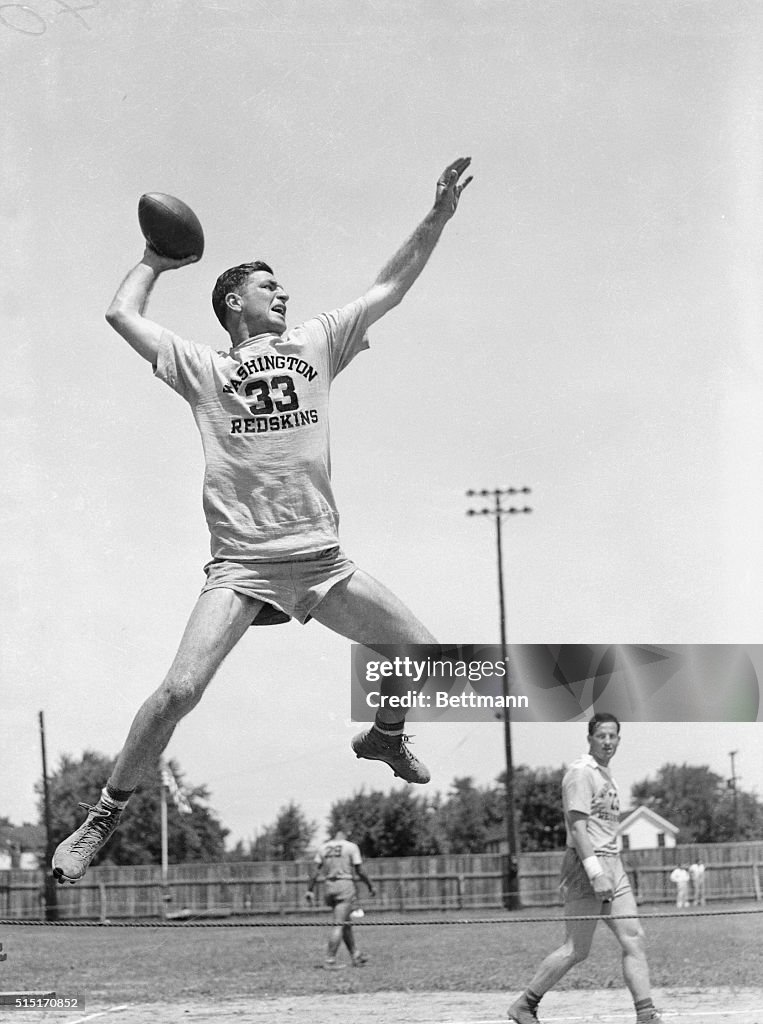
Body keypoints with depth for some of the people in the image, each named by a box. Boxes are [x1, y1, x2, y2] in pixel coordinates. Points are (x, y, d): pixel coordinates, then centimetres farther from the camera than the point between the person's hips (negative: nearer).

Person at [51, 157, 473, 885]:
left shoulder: (315, 345, 15)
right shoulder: (203, 368, 7)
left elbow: (390, 287, 15)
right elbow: (122, 314, 1)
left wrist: (437, 218, 7)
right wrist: (154, 261, 17)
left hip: (321, 560, 4)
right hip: (242, 564, -4)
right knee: (179, 691, -19)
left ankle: (384, 734, 37)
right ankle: (101, 819, -3)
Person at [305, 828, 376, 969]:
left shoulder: (324, 848, 10)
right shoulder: (351, 847, -2)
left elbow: (315, 871, 5)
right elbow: (359, 871, -5)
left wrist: (310, 890, 6)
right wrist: (370, 886, 7)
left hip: (330, 885, 5)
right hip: (346, 884, -5)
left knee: (346, 922, 17)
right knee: (339, 924, -5)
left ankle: (355, 955, 24)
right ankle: (330, 960, -9)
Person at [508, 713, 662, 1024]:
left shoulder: (607, 776, 19)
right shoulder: (580, 772, -10)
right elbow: (577, 825, -18)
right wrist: (595, 872, -26)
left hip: (612, 864, 9)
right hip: (586, 864, -9)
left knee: (633, 939, -1)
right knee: (576, 950, -5)